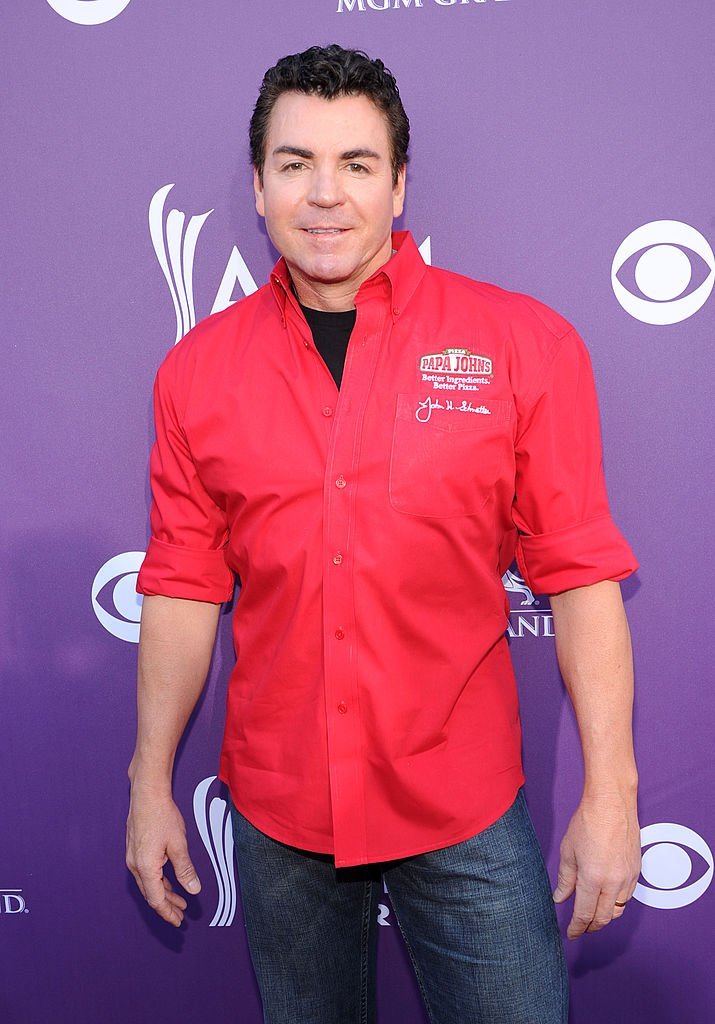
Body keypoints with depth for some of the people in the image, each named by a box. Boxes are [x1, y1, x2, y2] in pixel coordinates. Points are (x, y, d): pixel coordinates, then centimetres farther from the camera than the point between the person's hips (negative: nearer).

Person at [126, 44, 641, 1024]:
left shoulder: (524, 344, -7)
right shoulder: (200, 367, -1)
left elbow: (581, 575, -7)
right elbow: (184, 586, 3)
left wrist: (610, 793, -7)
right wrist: (151, 782, 6)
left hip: (464, 808, -2)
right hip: (277, 809, 3)